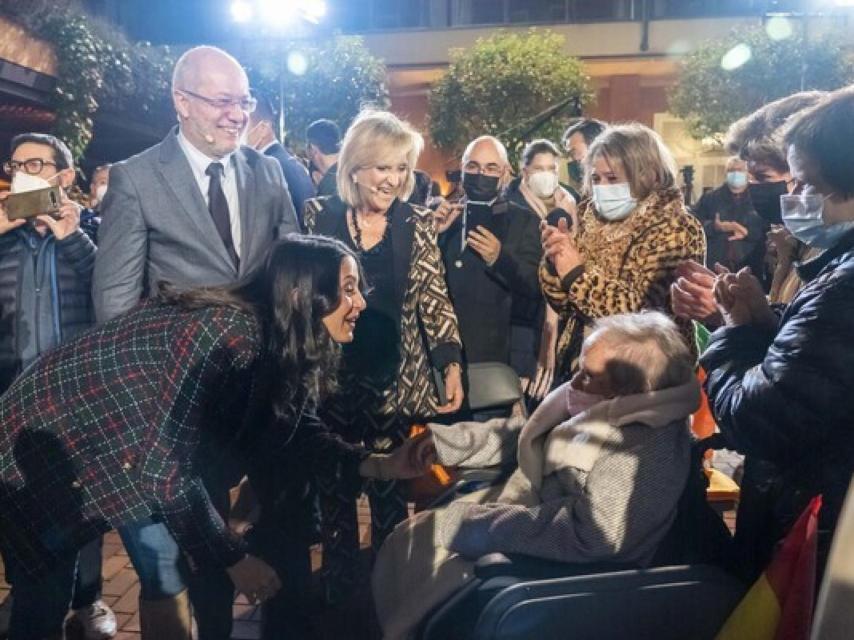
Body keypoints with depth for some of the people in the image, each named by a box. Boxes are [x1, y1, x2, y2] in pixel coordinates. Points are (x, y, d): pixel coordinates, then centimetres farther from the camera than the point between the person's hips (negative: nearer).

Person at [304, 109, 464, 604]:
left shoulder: (418, 223, 0)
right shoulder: (320, 215, -2)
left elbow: (434, 300, 0)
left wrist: (451, 366, -8)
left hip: (396, 379, 0)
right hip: (331, 376, 0)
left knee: (391, 489, 9)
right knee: (335, 488, 11)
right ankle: (338, 589, 30)